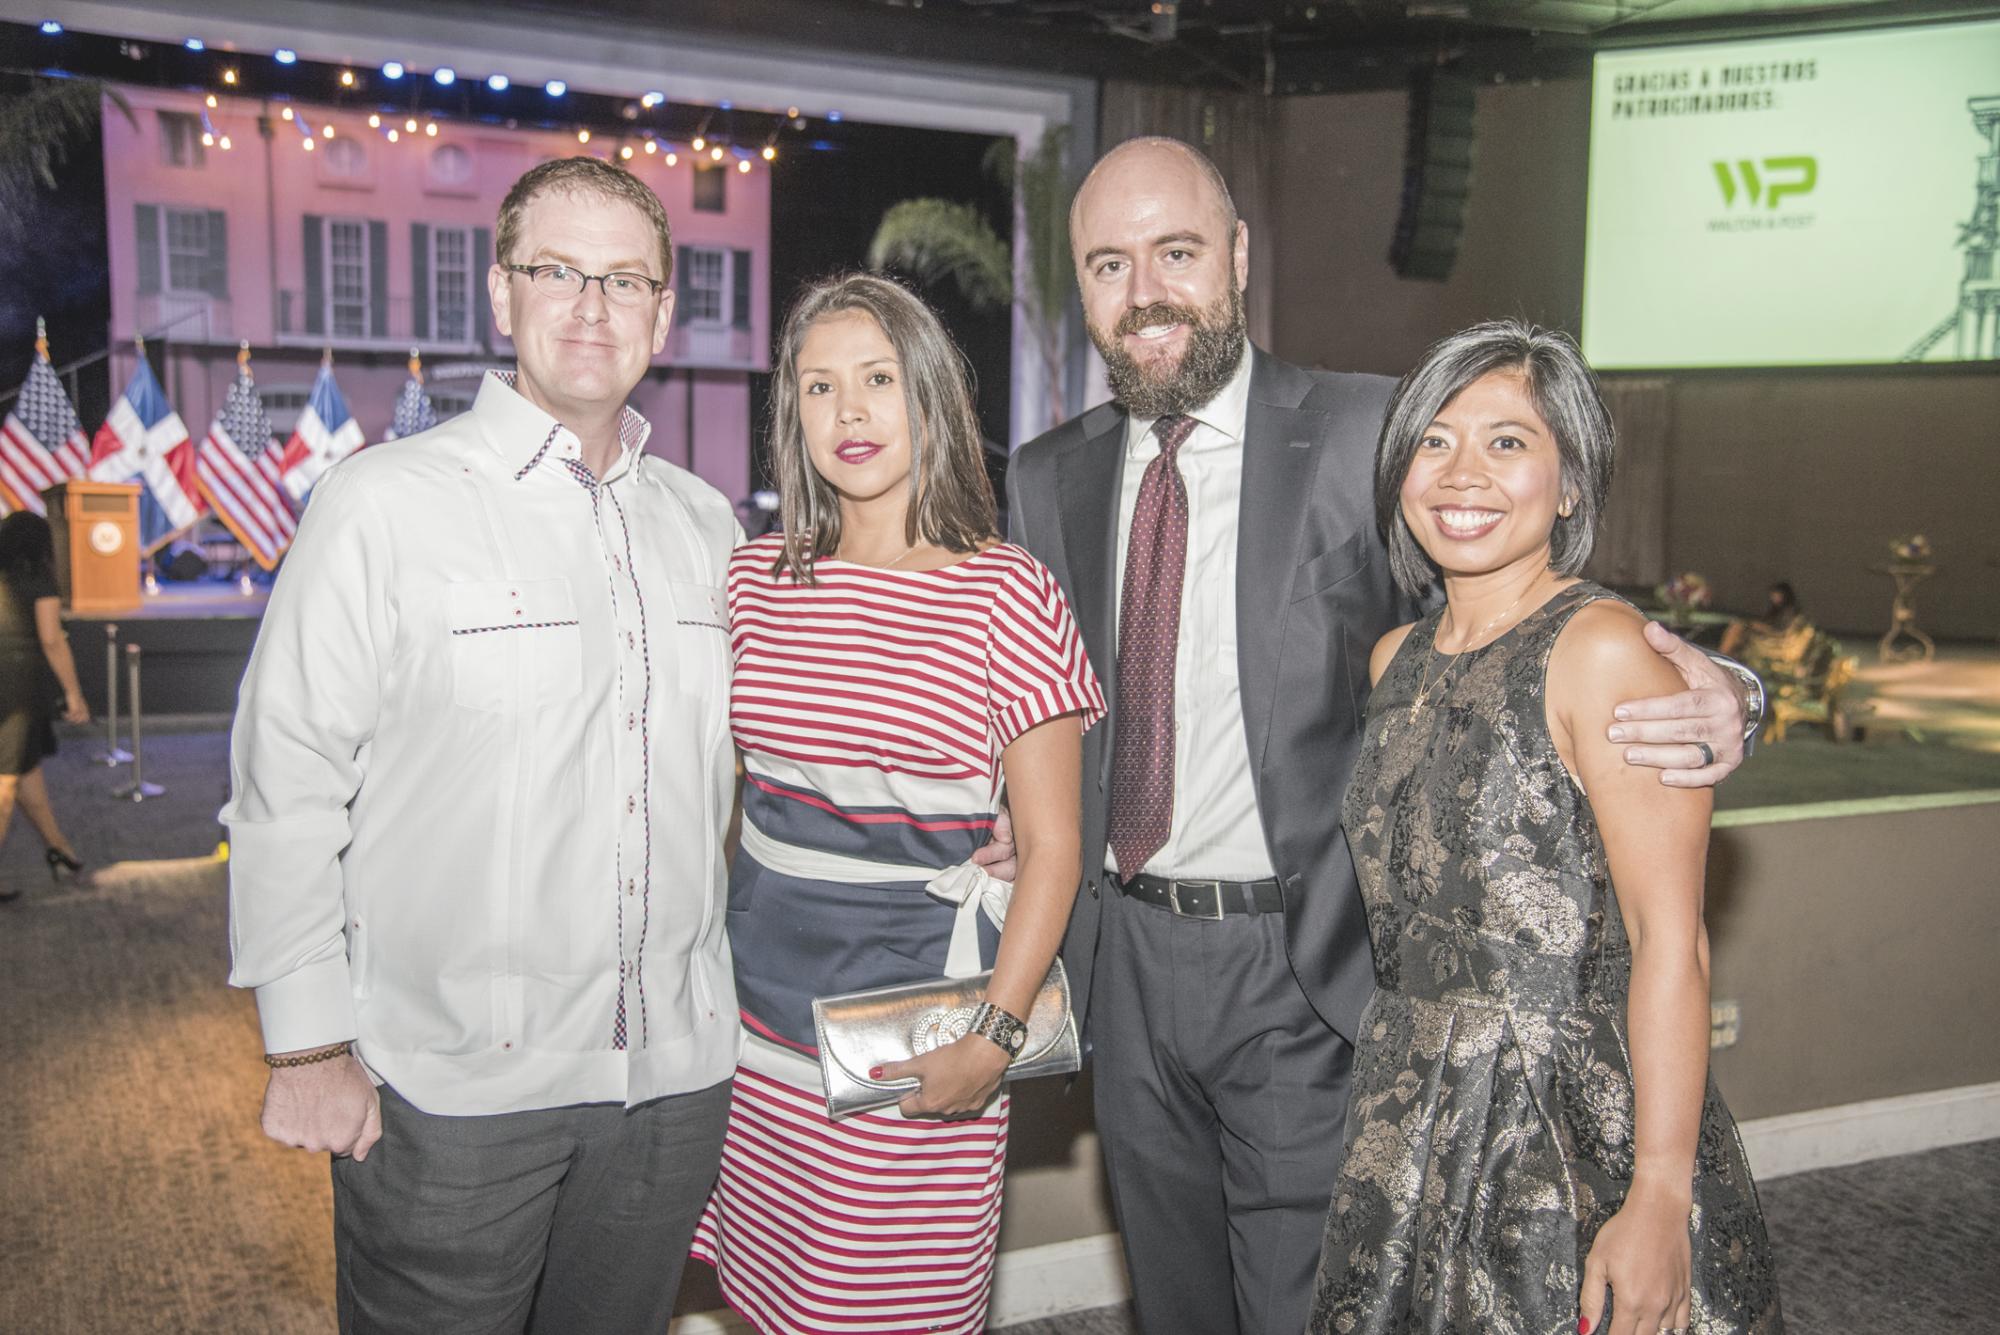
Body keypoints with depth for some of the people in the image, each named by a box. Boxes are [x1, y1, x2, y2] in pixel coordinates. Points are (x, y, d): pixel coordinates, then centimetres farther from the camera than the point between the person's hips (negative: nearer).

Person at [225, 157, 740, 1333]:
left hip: (674, 1078, 5)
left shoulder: (707, 522, 8)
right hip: (452, 1094, -4)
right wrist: (311, 1047, -7)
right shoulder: (387, 504, -7)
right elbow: (288, 787, -7)